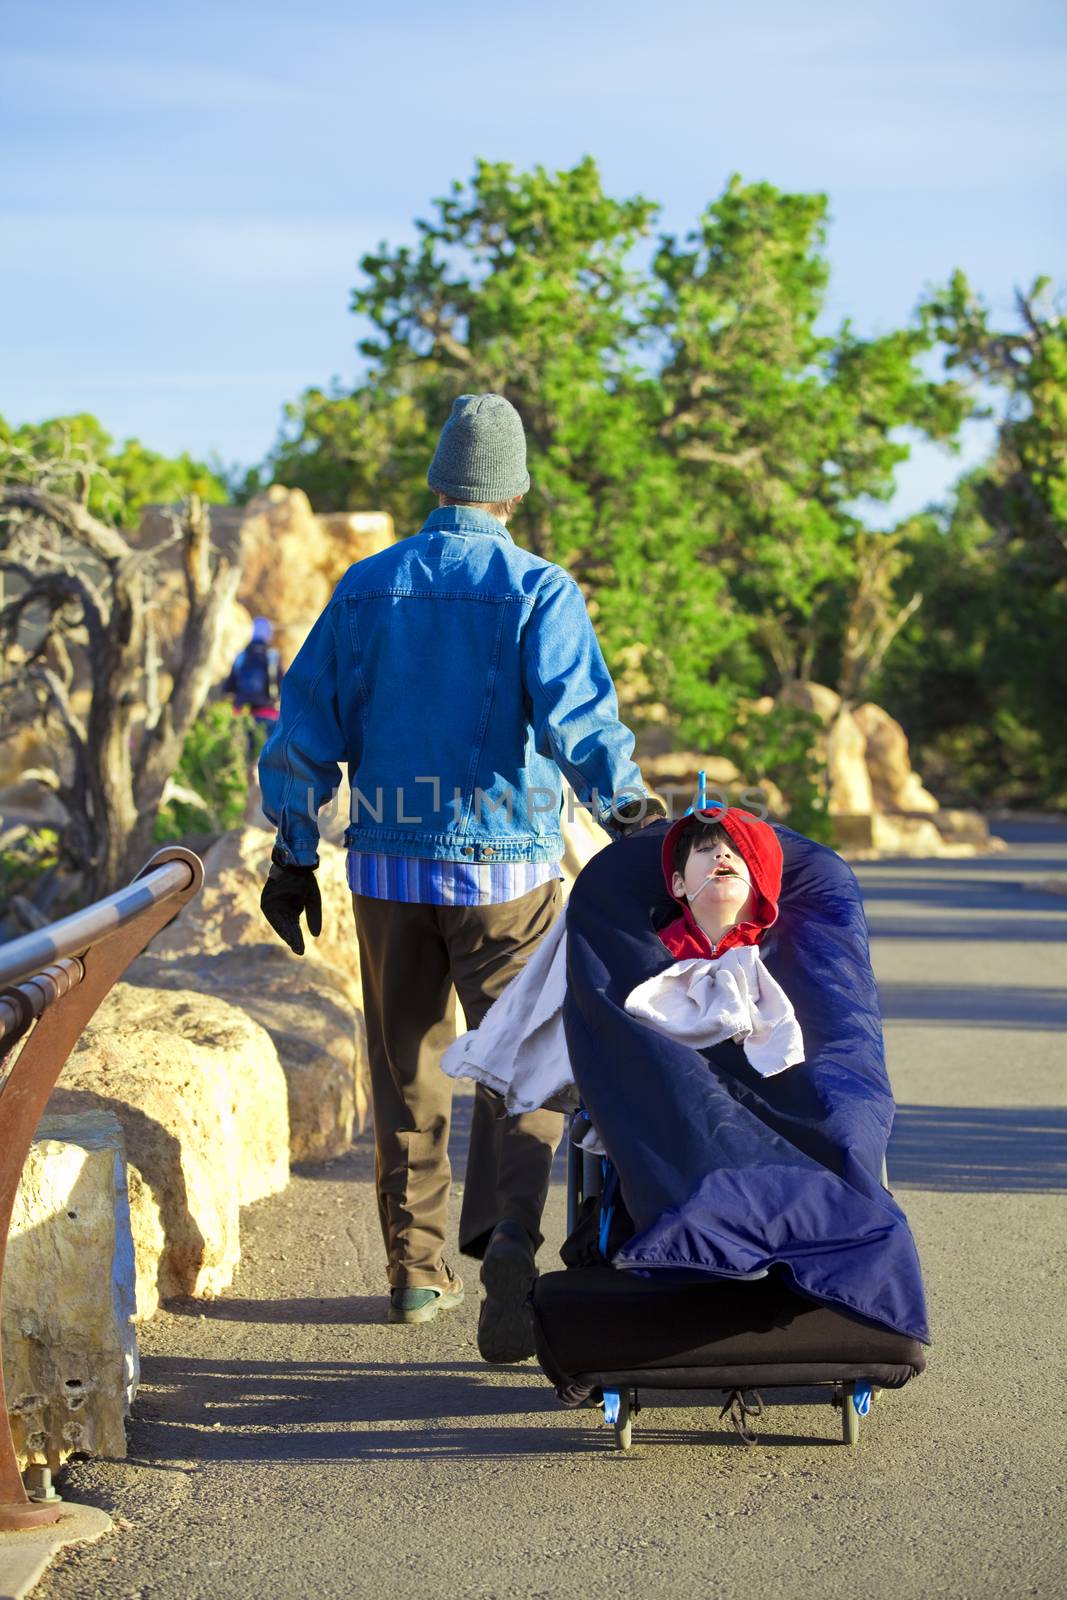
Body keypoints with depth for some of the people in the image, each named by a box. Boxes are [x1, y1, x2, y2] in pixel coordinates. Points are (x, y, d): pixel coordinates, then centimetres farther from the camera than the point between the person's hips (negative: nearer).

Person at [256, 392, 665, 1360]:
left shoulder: (366, 587, 5)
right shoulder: (539, 591, -6)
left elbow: (308, 727, 7)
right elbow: (576, 715, -21)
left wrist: (294, 853, 12)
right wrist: (628, 809, -23)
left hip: (388, 867, 3)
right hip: (507, 872, -3)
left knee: (408, 1070, 15)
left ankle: (417, 1270, 22)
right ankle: (507, 1245, -21)